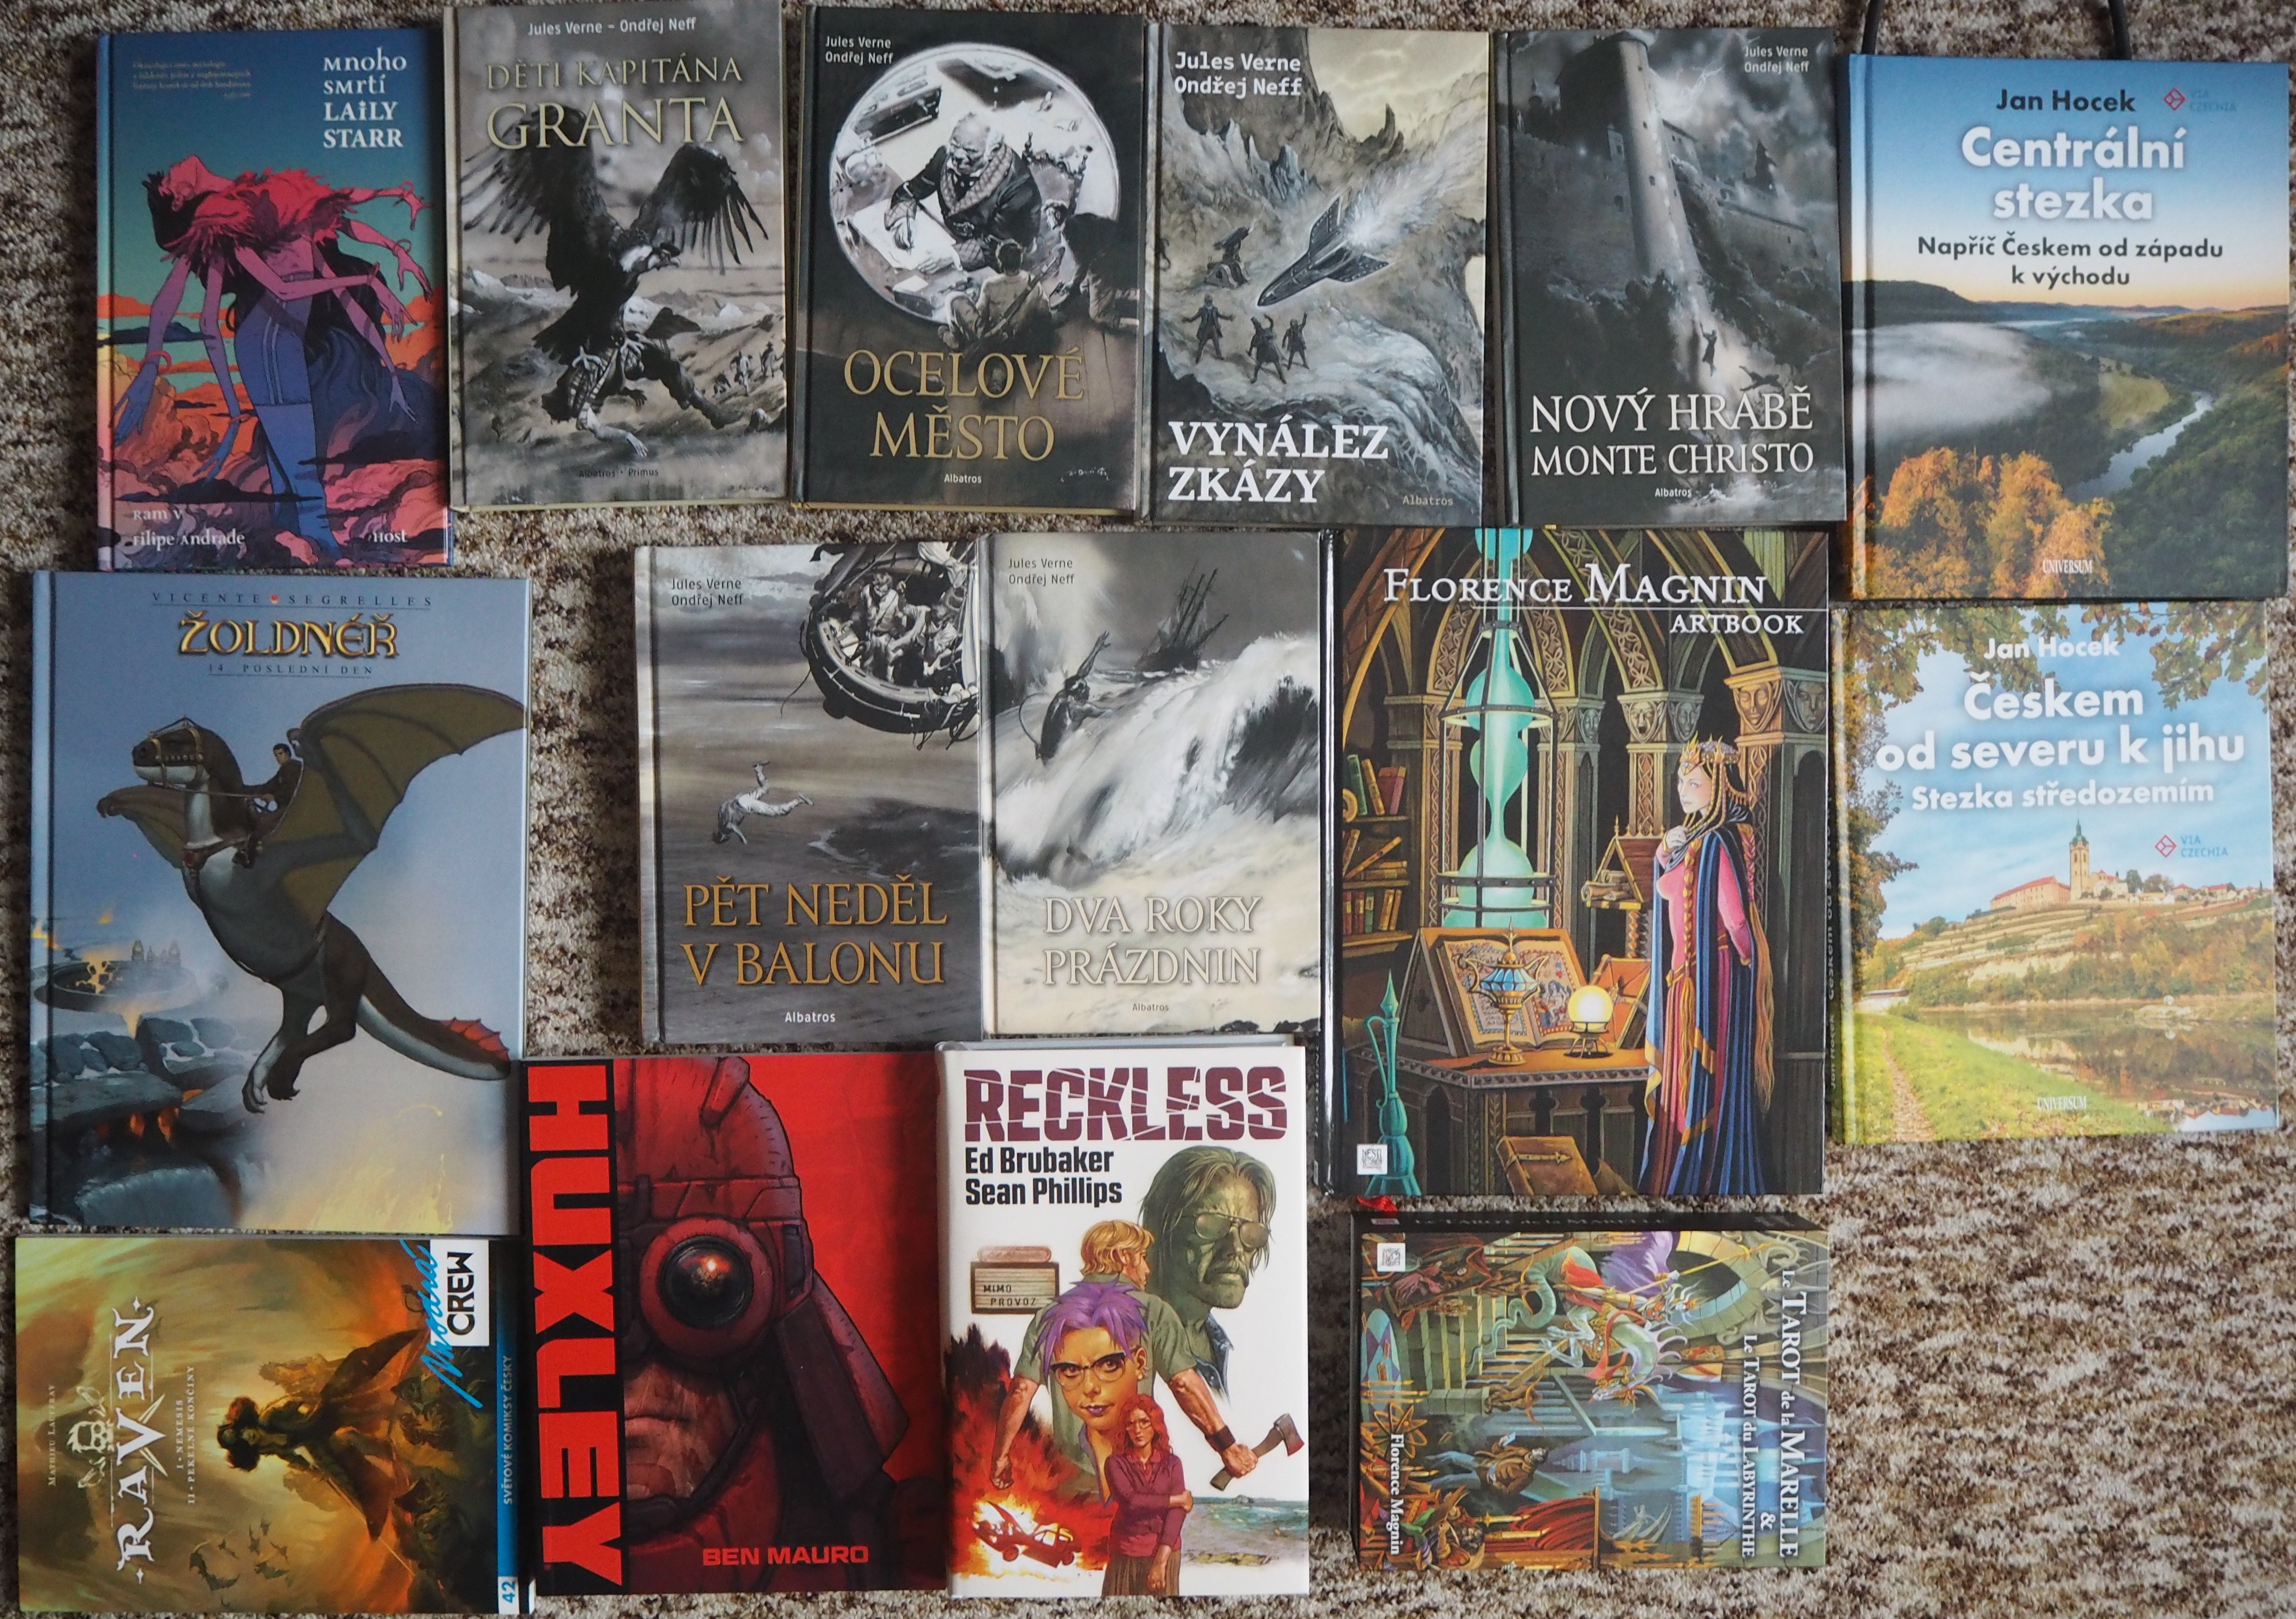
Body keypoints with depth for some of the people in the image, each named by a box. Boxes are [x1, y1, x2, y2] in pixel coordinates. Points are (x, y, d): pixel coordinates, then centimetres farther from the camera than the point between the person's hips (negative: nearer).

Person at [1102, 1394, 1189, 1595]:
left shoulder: (1172, 1464, 2)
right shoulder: (1117, 1463, -1)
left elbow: (1177, 1513, -7)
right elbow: (1131, 1501, -16)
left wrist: (1161, 1560, -18)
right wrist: (1177, 1500, -8)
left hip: (1164, 1551, 1)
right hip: (1126, 1556, -1)